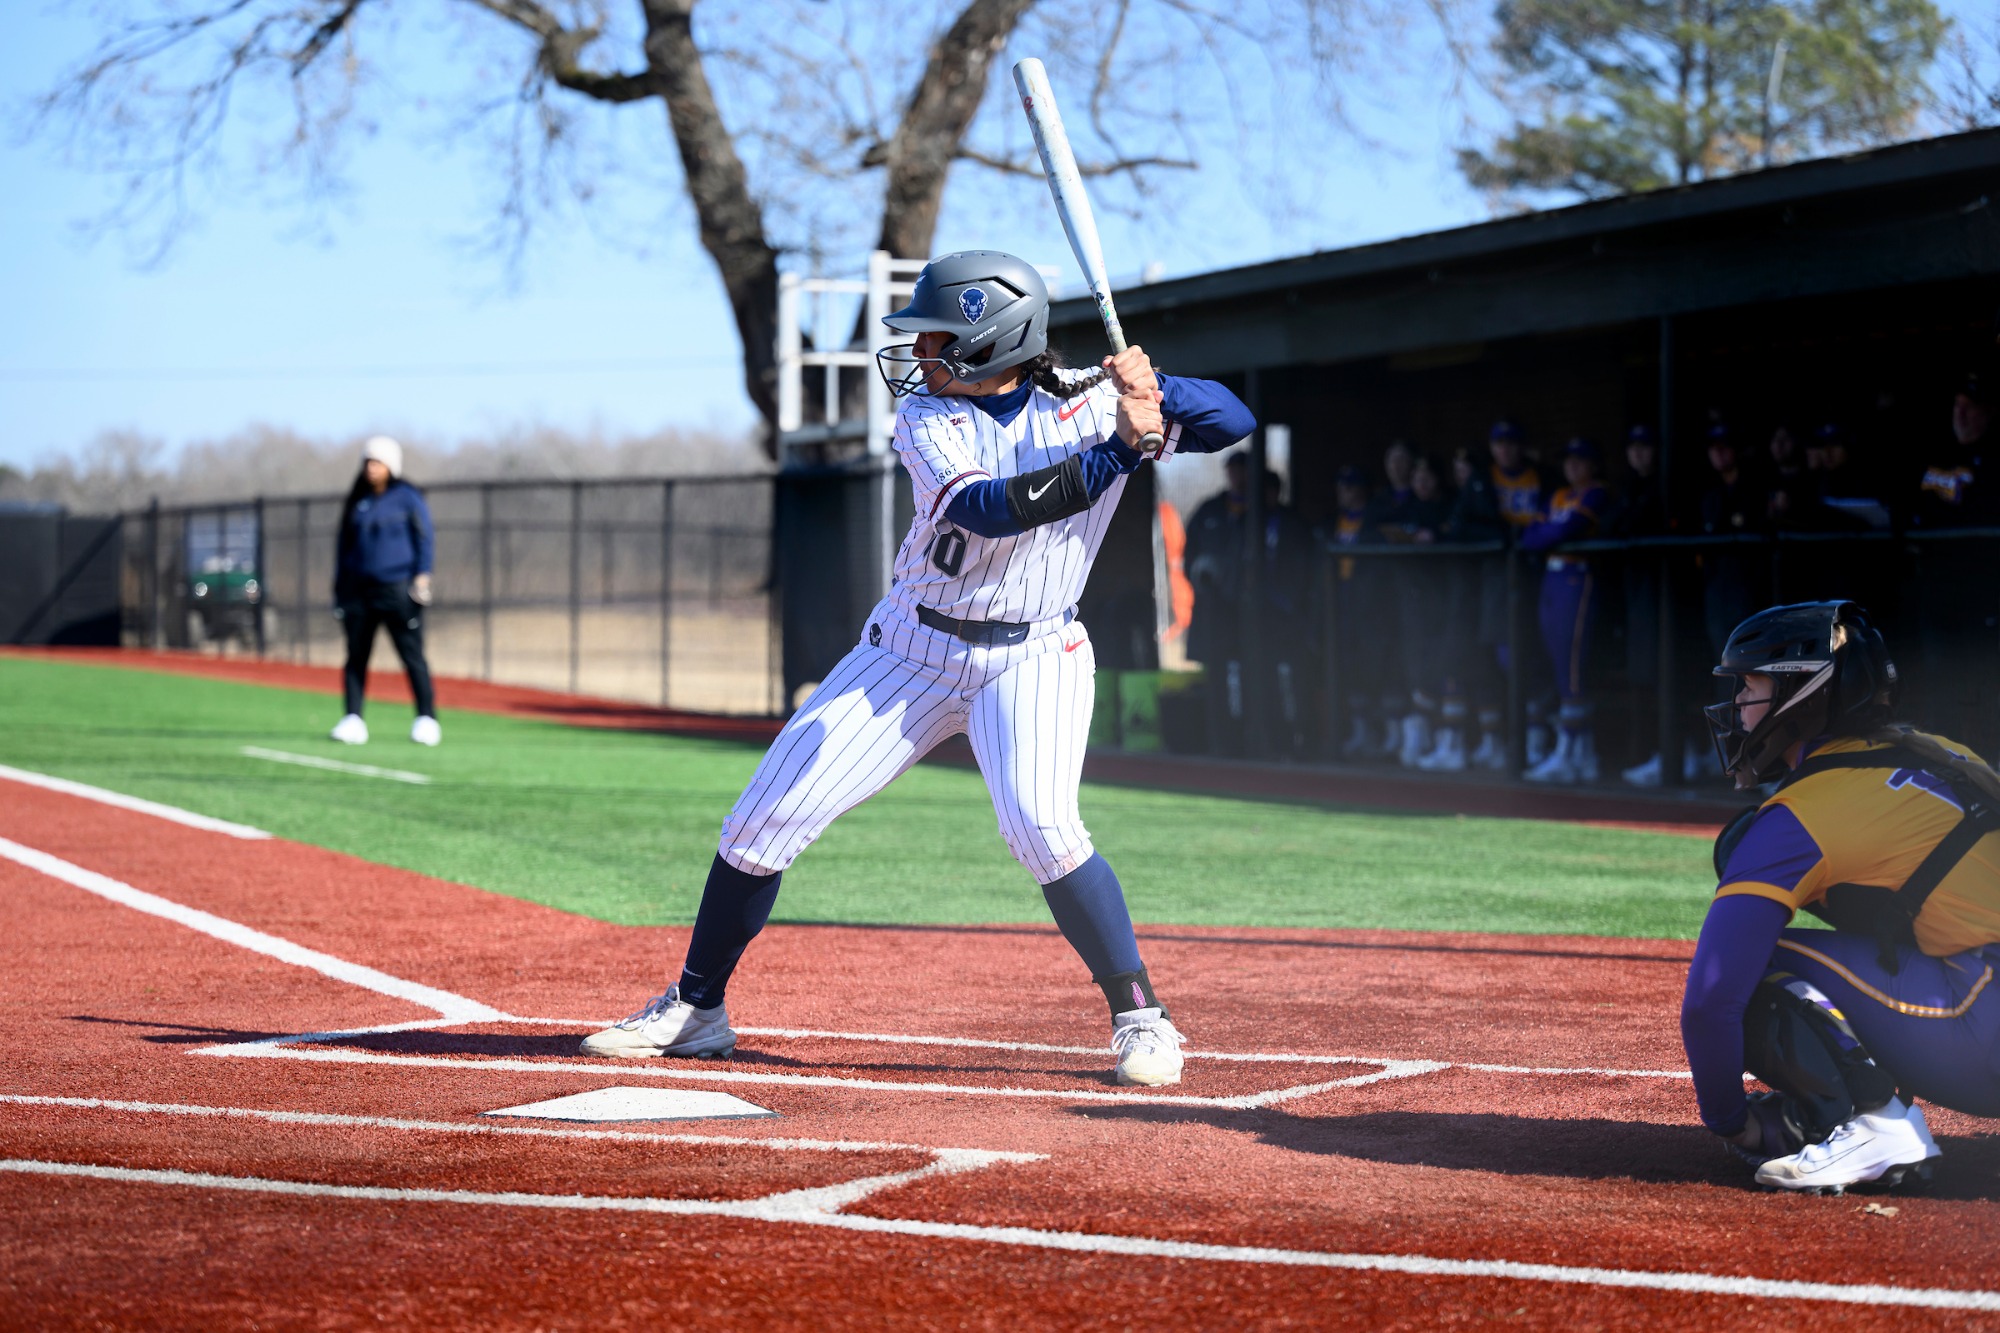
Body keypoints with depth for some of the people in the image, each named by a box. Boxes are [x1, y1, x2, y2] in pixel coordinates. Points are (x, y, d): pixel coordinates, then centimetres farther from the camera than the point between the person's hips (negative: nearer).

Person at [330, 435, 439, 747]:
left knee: (412, 655, -6)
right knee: (356, 656, -1)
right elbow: (344, 546, 20)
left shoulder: (408, 498, 3)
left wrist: (423, 575, -13)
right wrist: (339, 589, 16)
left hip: (397, 590, -4)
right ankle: (353, 720, 1)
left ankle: (426, 719, -1)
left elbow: (424, 538, 0)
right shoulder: (357, 503, 16)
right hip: (358, 590, 4)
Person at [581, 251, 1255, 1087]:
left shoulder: (1088, 404, -9)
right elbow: (984, 508, -27)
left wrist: (1150, 393, -32)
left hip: (1031, 658, -2)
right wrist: (1118, 451, -35)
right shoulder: (926, 417, -9)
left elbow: (1234, 422, -13)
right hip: (913, 649, 3)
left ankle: (1140, 1019, -12)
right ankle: (694, 1010, 17)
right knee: (766, 818, 0)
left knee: (1041, 827, -27)